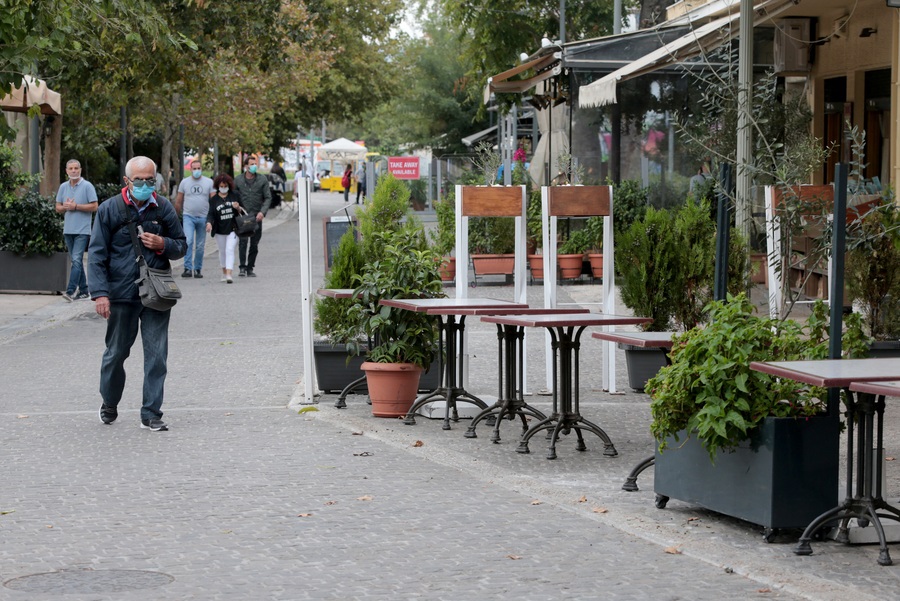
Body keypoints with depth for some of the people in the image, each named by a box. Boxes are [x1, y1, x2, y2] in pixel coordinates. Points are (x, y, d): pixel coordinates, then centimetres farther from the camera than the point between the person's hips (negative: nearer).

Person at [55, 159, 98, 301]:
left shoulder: (87, 186, -5)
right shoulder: (63, 187, 11)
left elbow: (94, 206, -9)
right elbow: (58, 208, 15)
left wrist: (76, 206, -14)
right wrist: (65, 207, -8)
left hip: (82, 230, -6)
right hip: (68, 229, 6)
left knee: (76, 260, -15)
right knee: (76, 260, 10)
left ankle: (71, 291, -20)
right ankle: (83, 290, 17)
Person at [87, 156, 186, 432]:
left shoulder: (164, 208, 5)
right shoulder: (110, 209, -2)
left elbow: (182, 246, 15)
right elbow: (96, 254, -1)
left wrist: (163, 244, -9)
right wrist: (100, 293, -11)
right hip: (121, 295, -1)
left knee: (156, 355, -2)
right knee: (116, 353, 11)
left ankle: (151, 413, 5)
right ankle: (109, 404, 33)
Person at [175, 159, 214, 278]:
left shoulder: (209, 182, 5)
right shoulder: (184, 182, 6)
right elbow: (178, 201, 13)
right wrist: (180, 214, 14)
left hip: (203, 218, 1)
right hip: (188, 216, -1)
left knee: (200, 246, 5)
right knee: (188, 241, -18)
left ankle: (198, 269, 15)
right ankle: (188, 268, -18)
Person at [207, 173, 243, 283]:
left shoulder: (235, 196, 2)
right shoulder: (213, 200, 2)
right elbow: (211, 214, -3)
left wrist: (238, 208, -12)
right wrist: (209, 223, -23)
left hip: (232, 229, -2)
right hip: (219, 230, 2)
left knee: (230, 250, -14)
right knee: (222, 251, 15)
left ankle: (229, 274, -21)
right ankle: (224, 273, 32)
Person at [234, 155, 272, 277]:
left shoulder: (262, 180, 6)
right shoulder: (238, 180, 6)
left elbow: (268, 197, 3)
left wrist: (262, 212, -10)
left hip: (256, 217, 1)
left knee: (254, 244, 4)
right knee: (243, 241, -14)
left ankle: (250, 268, 13)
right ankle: (242, 267, -12)